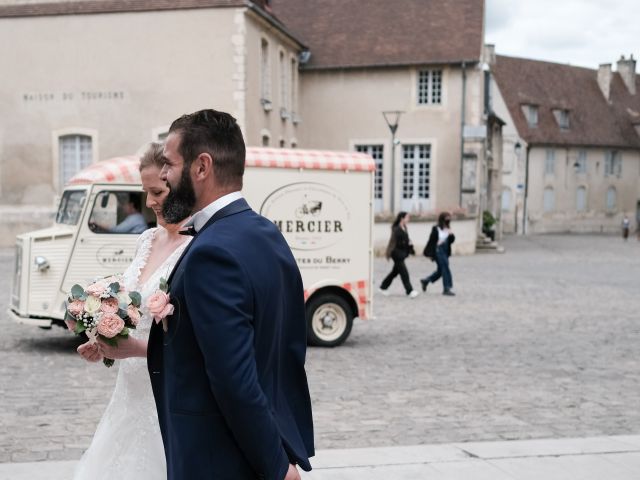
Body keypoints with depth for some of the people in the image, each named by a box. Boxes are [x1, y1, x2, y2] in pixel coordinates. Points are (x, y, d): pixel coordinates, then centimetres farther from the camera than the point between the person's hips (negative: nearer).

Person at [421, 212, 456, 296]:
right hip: (438, 251, -8)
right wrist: (431, 254, -10)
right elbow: (431, 241, -10)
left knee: (441, 270, 14)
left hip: (445, 252, 8)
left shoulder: (448, 229, 7)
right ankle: (447, 289, -2)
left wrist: (451, 235, -16)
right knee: (445, 268, -9)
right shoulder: (436, 229, -12)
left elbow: (452, 240, 6)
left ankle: (425, 281, 31)